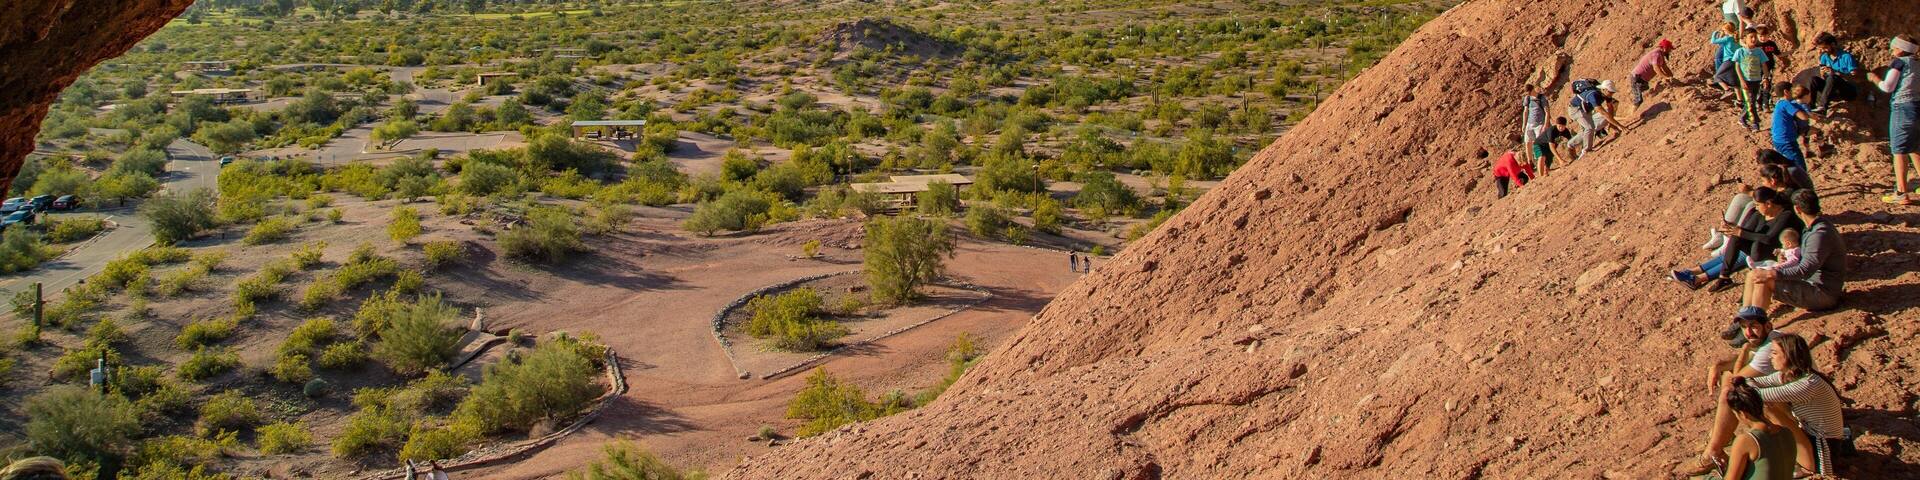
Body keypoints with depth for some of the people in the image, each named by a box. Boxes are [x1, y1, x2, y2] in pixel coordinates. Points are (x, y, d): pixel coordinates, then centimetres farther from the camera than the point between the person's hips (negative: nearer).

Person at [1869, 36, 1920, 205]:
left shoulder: (1900, 62, -6)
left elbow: (1887, 87, -9)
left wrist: (1875, 78, 9)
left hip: (1903, 107, -8)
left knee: (1899, 150, -6)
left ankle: (1901, 193, -10)